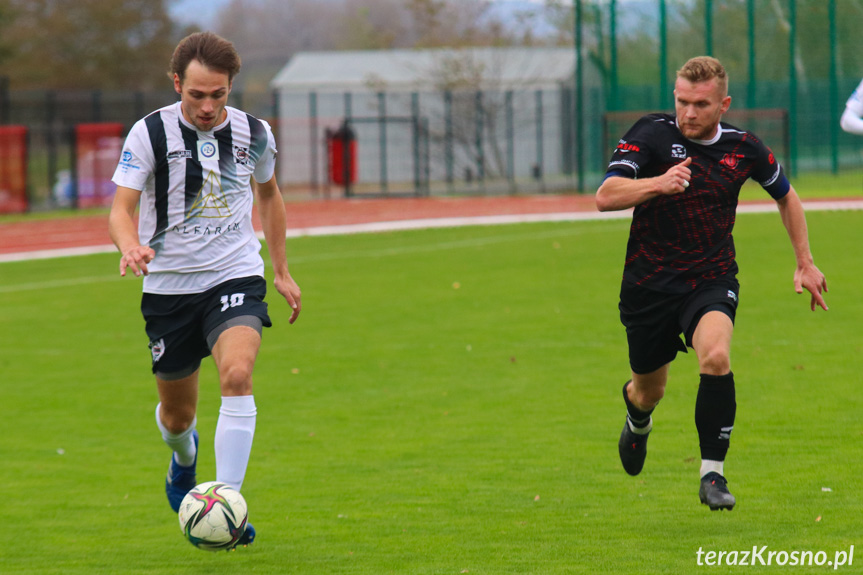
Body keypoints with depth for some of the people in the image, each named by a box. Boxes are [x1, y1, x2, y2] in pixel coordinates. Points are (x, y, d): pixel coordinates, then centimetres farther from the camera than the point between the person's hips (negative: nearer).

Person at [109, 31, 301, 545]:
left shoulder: (254, 133, -1)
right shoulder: (150, 133, -10)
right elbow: (122, 208, -14)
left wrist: (282, 270, 21)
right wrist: (131, 247, -37)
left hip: (236, 276, 0)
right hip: (169, 285, 0)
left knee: (237, 374, -27)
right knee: (177, 413, 11)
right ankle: (184, 458, 50)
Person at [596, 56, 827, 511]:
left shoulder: (743, 148, -3)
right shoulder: (652, 135, -12)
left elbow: (786, 196, 17)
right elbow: (605, 197, -23)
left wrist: (804, 263, 15)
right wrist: (658, 184, -40)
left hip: (712, 280, 0)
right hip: (650, 282, 0)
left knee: (716, 357, -29)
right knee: (650, 391, 13)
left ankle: (712, 473, -17)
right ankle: (638, 419, 54)